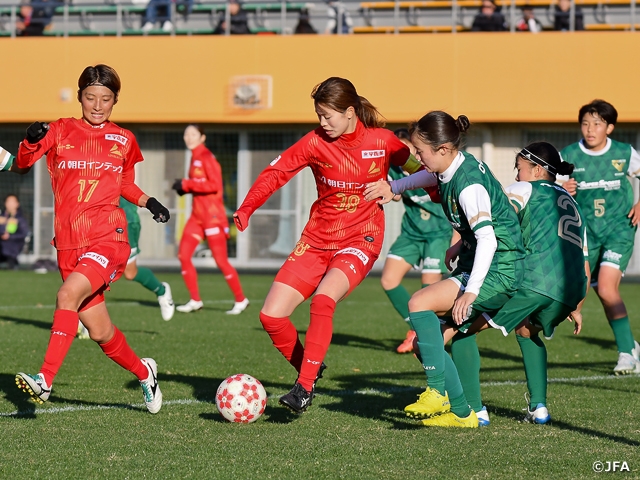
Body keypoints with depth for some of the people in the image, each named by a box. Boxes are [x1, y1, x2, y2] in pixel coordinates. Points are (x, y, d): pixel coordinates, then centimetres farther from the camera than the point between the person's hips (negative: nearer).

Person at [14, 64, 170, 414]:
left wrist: (147, 202, 7)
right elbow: (23, 162, -6)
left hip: (108, 239, -2)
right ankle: (143, 373, 35)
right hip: (69, 243, 2)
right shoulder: (61, 132, 7)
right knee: (100, 332, 7)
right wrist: (31, 141, -27)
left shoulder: (123, 141, 10)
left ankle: (45, 381, -34)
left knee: (68, 295, -29)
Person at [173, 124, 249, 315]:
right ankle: (195, 300, 6)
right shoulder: (195, 158, 14)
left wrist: (187, 184, -19)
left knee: (221, 260, -5)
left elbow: (214, 184, -21)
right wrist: (185, 187, 5)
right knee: (183, 255, 0)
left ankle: (241, 300, 8)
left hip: (212, 215, -9)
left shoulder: (206, 157, -12)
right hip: (197, 215, 9)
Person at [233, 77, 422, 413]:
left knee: (323, 300, -33)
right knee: (271, 316, -8)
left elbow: (418, 168, 10)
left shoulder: (381, 141, -7)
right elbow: (276, 172, -6)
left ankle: (305, 387, -26)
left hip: (360, 241, -3)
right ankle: (308, 368, 18)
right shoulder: (315, 142, -5)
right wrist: (246, 209, -19)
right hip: (316, 241, 4)